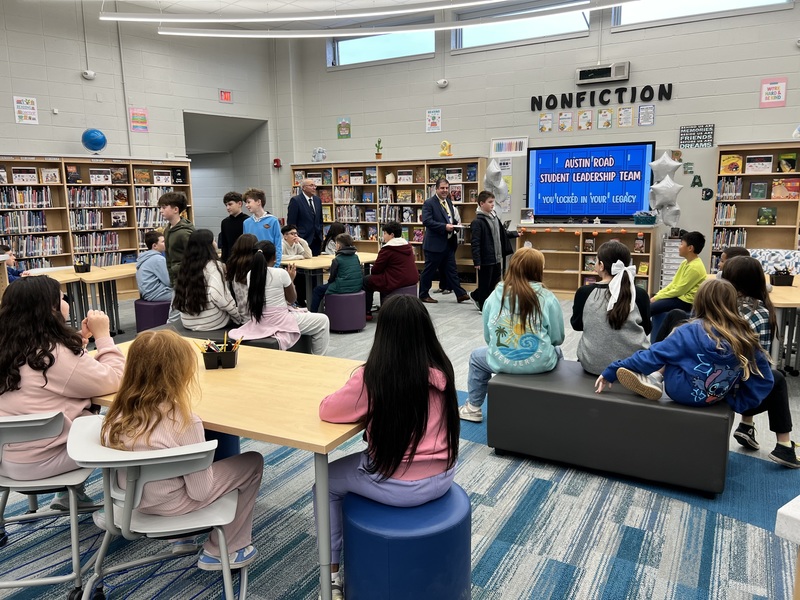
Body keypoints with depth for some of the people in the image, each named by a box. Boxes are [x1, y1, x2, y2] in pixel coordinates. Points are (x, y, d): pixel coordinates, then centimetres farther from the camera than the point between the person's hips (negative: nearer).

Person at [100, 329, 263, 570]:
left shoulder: (119, 412, -12)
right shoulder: (183, 422, -28)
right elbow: (200, 491, -21)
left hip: (132, 499, 7)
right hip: (169, 505, -6)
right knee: (253, 462, 7)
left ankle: (182, 536, 31)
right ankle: (221, 552, 16)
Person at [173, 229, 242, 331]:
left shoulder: (186, 266, 8)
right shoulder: (213, 266, -11)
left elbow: (180, 298, 7)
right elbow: (218, 297, -24)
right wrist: (239, 317, -13)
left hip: (188, 322, 7)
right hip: (211, 322, -7)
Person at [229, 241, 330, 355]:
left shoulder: (250, 275, 0)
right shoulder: (281, 273, -16)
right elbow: (292, 300, -2)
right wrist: (291, 279, 12)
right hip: (280, 323, -8)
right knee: (323, 320, 9)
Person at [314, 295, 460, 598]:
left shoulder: (372, 376, -21)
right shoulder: (441, 369, -6)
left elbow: (327, 410, -8)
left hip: (398, 486, -5)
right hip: (443, 479, 6)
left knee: (327, 482, 22)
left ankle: (332, 575, 28)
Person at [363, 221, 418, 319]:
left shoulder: (387, 249, -14)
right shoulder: (408, 246, 12)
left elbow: (376, 269, -9)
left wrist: (372, 271, 15)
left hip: (396, 281, -9)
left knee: (366, 281, 9)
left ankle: (367, 312, 10)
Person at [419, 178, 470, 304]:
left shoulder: (448, 202, 14)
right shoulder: (429, 203, -11)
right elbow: (426, 221, -21)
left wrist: (454, 224, 1)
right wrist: (445, 227, -25)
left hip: (449, 243, 7)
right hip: (435, 244, -7)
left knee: (452, 270, 9)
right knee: (429, 270, 4)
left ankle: (460, 294, 11)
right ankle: (423, 295, 15)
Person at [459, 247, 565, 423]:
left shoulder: (494, 296, -3)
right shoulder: (547, 298, -9)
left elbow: (488, 337, 4)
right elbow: (557, 338, -2)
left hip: (501, 362, 1)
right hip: (540, 363, 0)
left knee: (476, 357, 33)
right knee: (556, 351, 35)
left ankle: (473, 408, 36)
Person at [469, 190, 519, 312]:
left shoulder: (494, 218, 10)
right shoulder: (477, 222, -16)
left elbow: (503, 233, 25)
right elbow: (475, 243, -18)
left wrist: (515, 234, 19)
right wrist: (477, 261, -20)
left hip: (497, 259, 9)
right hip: (485, 260, -9)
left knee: (495, 282, 18)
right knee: (485, 284, 4)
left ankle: (476, 296, 36)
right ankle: (483, 307, 18)